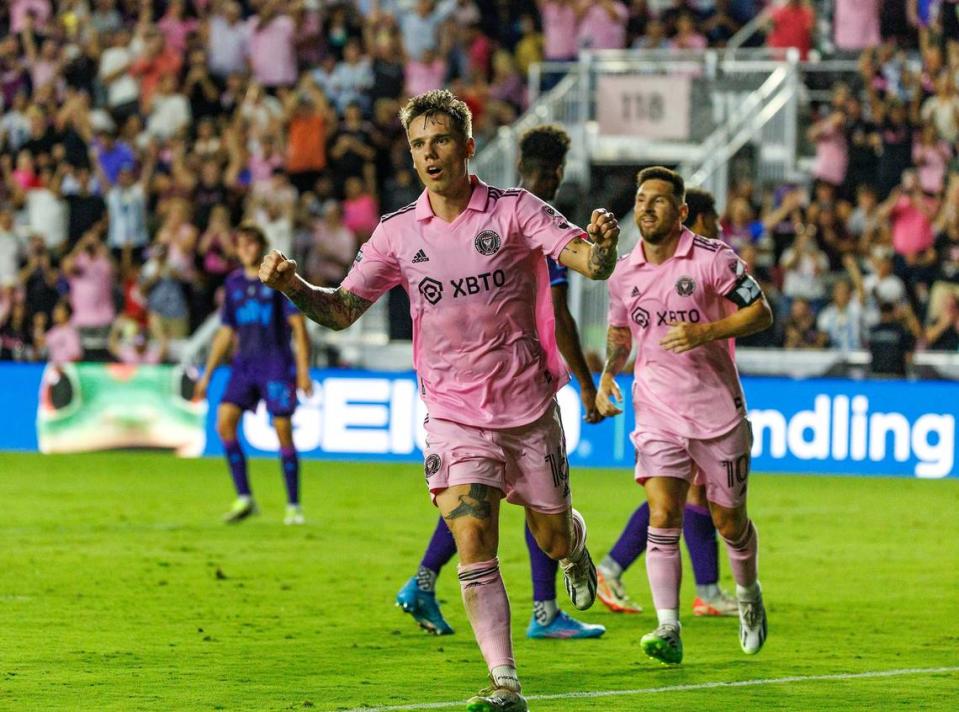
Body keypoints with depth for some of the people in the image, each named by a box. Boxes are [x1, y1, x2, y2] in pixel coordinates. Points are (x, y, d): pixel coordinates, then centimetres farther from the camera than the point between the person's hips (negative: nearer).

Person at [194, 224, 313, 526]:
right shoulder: (233, 283, 13)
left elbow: (298, 326, -4)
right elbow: (226, 333, 20)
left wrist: (304, 371, -12)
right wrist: (207, 375, 16)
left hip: (276, 365, -4)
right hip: (244, 364, 5)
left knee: (283, 431, -7)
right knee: (224, 422, -13)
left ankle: (293, 506, 4)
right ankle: (244, 499, -7)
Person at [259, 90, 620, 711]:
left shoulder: (516, 211, -7)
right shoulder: (397, 234, 1)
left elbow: (591, 263, -17)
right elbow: (342, 310, 2)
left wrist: (602, 243, -41)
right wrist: (293, 285, -18)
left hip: (529, 409, -1)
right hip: (454, 417, 1)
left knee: (552, 538, 13)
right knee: (474, 547, -15)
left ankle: (575, 542, 52)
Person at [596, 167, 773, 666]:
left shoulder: (713, 259, -9)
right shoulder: (623, 275, 5)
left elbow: (761, 313, -8)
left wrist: (705, 331, -21)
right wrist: (607, 374, 5)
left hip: (718, 410, -2)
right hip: (657, 413, 2)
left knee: (729, 522, 9)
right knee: (662, 515, -16)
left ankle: (749, 596, 40)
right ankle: (668, 632, -19)